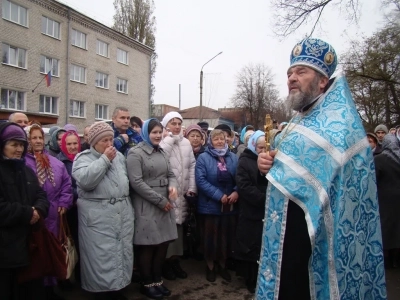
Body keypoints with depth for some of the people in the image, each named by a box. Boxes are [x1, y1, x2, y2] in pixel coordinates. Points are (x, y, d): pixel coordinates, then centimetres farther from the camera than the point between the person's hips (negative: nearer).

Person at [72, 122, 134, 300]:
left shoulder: (119, 156, 12)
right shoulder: (83, 158, -4)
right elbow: (86, 180, -23)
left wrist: (127, 206, 14)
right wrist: (104, 159, -16)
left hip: (123, 213, 6)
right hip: (97, 216, -5)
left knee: (122, 252, 12)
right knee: (101, 255, -1)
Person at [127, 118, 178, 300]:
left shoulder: (162, 152, 15)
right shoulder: (136, 153, -8)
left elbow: (170, 174, 16)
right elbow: (136, 182, -15)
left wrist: (173, 186, -8)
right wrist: (160, 200, -15)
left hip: (165, 205, 7)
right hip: (146, 206, -7)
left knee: (163, 244, 10)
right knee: (148, 246, 2)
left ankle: (157, 280, 26)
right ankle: (147, 284, 18)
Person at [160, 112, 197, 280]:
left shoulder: (186, 143, 9)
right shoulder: (162, 141, -5)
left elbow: (192, 165, 9)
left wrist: (192, 188, 2)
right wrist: (169, 138, -15)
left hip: (182, 192, 5)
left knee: (178, 224, 12)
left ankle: (175, 259, 25)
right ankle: (166, 261, 13)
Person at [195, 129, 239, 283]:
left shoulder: (233, 157, 8)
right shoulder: (203, 157, -4)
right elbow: (201, 180, -14)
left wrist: (236, 192, -14)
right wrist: (219, 195, -19)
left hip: (230, 205, 3)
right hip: (210, 205, -3)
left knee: (226, 236, 12)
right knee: (211, 237, 8)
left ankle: (222, 265, 31)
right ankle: (210, 266, 26)